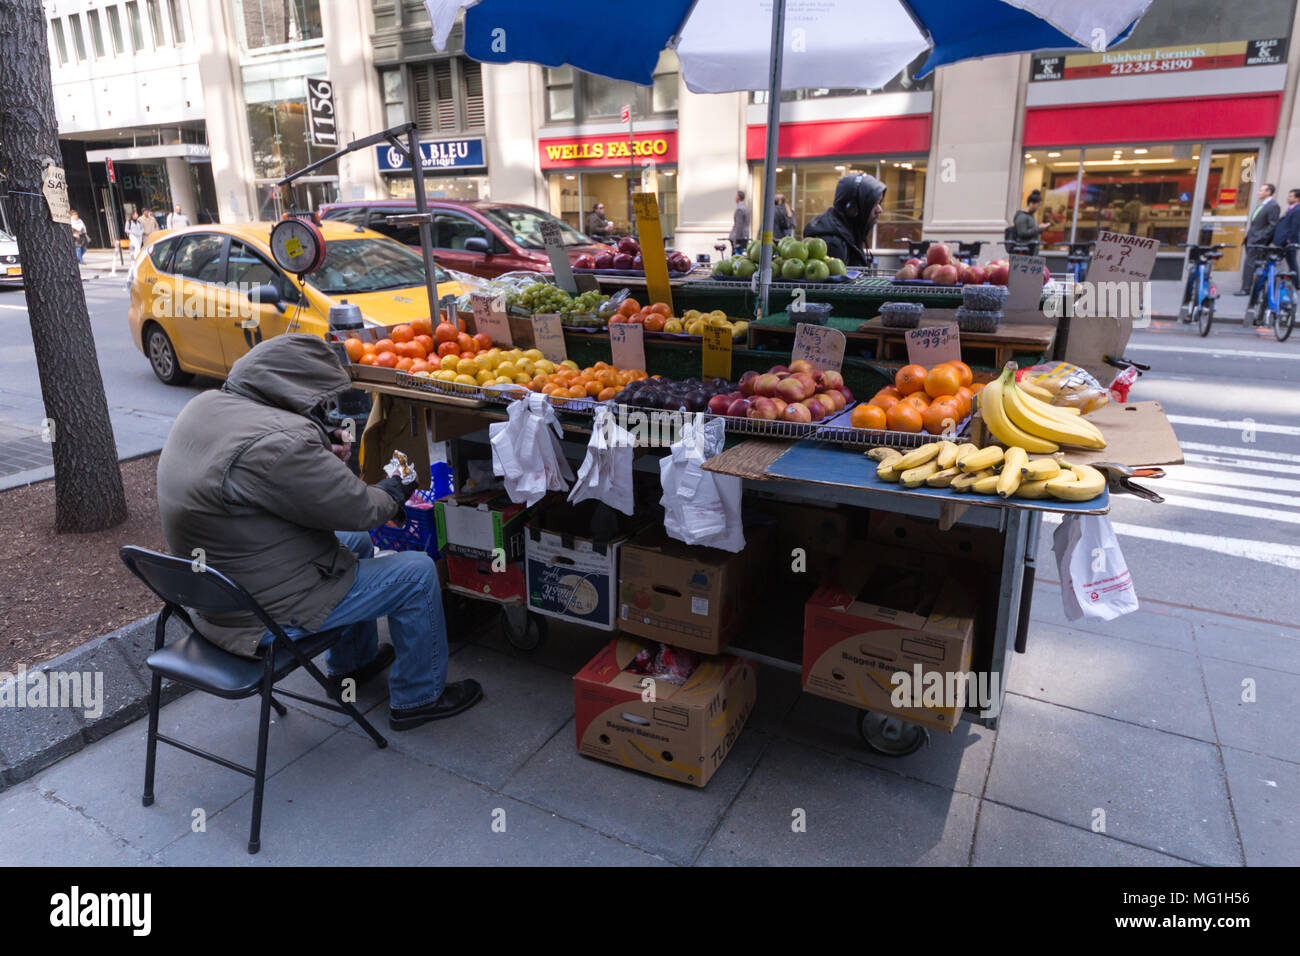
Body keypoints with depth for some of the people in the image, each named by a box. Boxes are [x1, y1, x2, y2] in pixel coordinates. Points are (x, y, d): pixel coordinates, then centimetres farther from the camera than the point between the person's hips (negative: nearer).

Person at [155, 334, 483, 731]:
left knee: (357, 542, 27)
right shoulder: (276, 444, -33)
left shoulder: (206, 405, -1)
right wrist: (394, 492, -2)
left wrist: (322, 455, 1)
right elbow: (359, 508, -23)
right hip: (266, 616, -10)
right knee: (417, 572, -1)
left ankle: (352, 663, 41)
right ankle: (418, 697, 16)